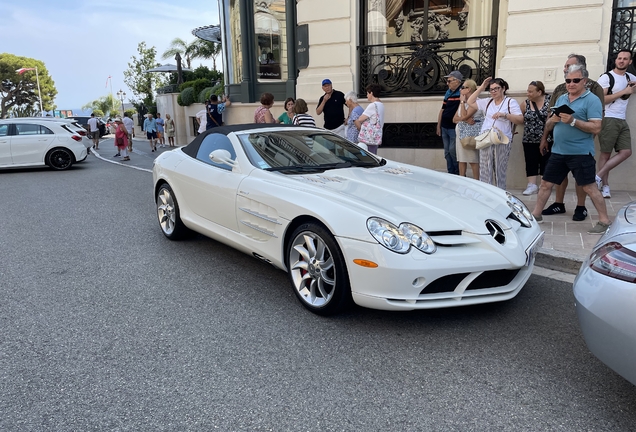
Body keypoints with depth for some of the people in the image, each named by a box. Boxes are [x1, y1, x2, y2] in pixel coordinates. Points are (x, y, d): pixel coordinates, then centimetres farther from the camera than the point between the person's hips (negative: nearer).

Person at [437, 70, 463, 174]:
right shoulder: (448, 93, 13)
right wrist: (438, 126, 14)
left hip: (455, 128, -8)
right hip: (445, 127, 8)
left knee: (453, 150, -6)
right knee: (447, 152, 11)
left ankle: (459, 173, 10)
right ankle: (451, 173, 20)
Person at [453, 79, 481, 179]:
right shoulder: (463, 102, 16)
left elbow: (463, 116, -20)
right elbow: (455, 119, 10)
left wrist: (462, 101, -8)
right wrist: (466, 119, -11)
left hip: (471, 135, -8)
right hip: (461, 133, 8)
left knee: (473, 161, -5)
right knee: (461, 160, 10)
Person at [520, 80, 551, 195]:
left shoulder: (550, 100, -5)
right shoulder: (526, 104, 3)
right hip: (529, 140, 2)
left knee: (546, 163, 5)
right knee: (531, 164, 1)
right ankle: (532, 185, 4)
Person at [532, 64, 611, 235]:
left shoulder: (592, 100, -7)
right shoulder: (561, 99, 13)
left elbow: (596, 128, -16)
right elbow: (548, 125, 16)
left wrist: (573, 121, -24)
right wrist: (552, 120, -7)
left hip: (581, 153, -6)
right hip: (558, 152, 6)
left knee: (589, 187, -2)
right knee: (545, 183, 10)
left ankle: (604, 221, 8)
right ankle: (536, 214, 21)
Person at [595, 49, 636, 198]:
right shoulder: (606, 77, -5)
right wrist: (623, 92, -13)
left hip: (622, 121, 7)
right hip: (608, 120, -7)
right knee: (606, 152, -4)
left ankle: (599, 176, 0)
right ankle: (605, 185, 1)